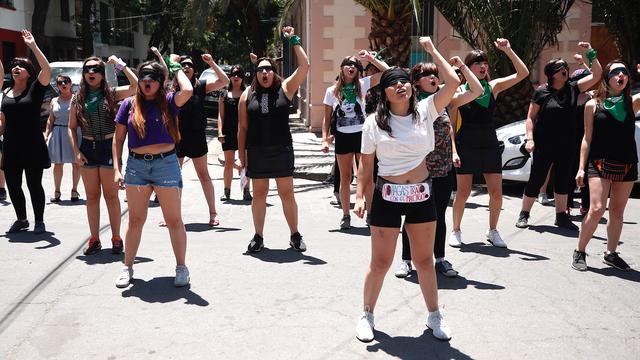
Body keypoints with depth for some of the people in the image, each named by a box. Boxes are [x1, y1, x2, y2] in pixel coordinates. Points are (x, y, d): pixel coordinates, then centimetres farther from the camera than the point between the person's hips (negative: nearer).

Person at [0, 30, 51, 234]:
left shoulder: (35, 89, -4)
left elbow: (47, 70, -21)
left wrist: (33, 46, -22)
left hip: (33, 146, -5)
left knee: (34, 185, 2)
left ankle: (39, 221, 17)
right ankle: (21, 219, 28)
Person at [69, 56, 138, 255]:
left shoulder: (111, 94, -2)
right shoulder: (78, 98, 6)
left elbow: (136, 85, -17)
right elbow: (72, 127, 9)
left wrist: (120, 64, -14)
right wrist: (76, 152, -2)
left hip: (108, 146, -3)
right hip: (87, 148, 3)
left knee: (111, 195, 3)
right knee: (92, 196, 9)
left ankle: (116, 238, 13)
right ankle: (94, 239, 17)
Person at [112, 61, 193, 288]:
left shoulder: (168, 101, -1)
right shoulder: (129, 104, 6)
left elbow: (188, 91, -24)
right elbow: (118, 139, 8)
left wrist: (177, 70, -5)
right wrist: (117, 169, -1)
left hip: (166, 163, -2)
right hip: (136, 165, 2)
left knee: (174, 220, 4)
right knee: (135, 220, 11)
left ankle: (181, 267, 15)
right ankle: (128, 267, 22)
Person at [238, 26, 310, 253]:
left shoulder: (285, 88, 2)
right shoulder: (247, 95, 6)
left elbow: (304, 66, -7)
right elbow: (242, 127, 7)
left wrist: (294, 41, -6)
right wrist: (241, 155, 3)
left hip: (281, 150, -1)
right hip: (256, 152, 1)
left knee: (287, 193, 4)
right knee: (259, 194, 9)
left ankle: (295, 236, 14)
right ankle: (258, 237, 18)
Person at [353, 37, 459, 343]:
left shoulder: (425, 111, -1)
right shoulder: (374, 122, -2)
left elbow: (453, 83, -12)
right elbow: (366, 163, 3)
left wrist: (432, 50, -4)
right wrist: (359, 197, -4)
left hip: (421, 196, 2)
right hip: (387, 196, -1)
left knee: (424, 260, 14)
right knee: (380, 263, 6)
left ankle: (434, 316, 28)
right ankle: (367, 315, 24)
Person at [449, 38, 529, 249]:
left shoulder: (493, 87, 5)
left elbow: (523, 73, -3)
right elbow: (451, 124, -2)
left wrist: (508, 50, -10)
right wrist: (453, 150, -10)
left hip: (490, 146, 3)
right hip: (466, 147, -3)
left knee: (496, 193, 3)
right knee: (463, 193, 1)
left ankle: (492, 231, 21)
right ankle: (456, 231, 19)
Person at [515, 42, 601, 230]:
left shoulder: (573, 88, 5)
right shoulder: (541, 92, -5)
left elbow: (596, 75, 1)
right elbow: (531, 117, -3)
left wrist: (591, 53, -7)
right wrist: (530, 139, -13)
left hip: (566, 146, 4)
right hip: (544, 145, -4)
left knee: (562, 180, 13)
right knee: (536, 180, 0)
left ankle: (561, 216, 23)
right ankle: (524, 214, 11)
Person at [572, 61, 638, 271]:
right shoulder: (593, 105, 0)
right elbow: (587, 138, 2)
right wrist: (581, 168, -2)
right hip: (600, 164, -3)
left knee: (617, 211, 10)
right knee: (597, 209, -13)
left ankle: (611, 253, 24)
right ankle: (580, 252, 1)